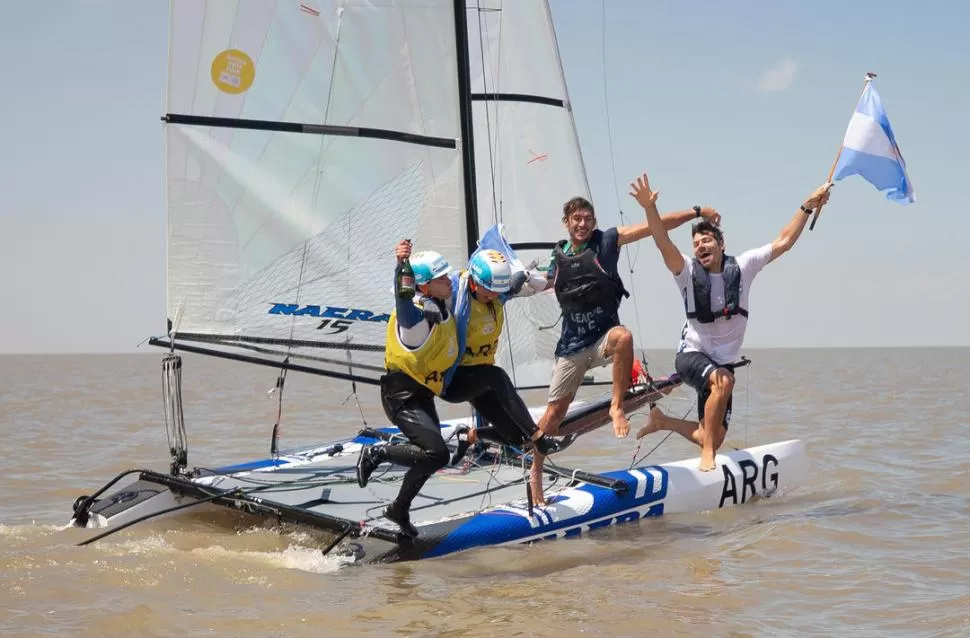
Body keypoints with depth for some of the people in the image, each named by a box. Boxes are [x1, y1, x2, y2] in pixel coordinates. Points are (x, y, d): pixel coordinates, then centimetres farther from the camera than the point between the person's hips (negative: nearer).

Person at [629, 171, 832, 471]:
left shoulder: (742, 266, -1)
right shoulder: (688, 272, -9)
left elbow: (783, 242, 0)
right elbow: (664, 244, -27)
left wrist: (807, 206, -4)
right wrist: (649, 208, -43)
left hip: (723, 363, 4)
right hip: (692, 354, -4)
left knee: (714, 439, 4)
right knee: (723, 379, -39)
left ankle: (662, 420, 30)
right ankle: (707, 456, -29)